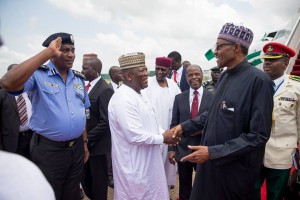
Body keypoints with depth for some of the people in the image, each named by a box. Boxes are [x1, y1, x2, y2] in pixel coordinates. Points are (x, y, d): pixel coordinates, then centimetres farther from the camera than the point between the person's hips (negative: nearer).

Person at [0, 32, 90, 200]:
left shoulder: (79, 78, 6)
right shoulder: (38, 74, -12)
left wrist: (84, 142, 12)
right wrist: (47, 53, -30)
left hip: (76, 147, 5)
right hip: (49, 150, -5)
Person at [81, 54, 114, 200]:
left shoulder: (105, 90, -18)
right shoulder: (87, 87, 8)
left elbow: (105, 122, -21)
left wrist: (87, 138, -18)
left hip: (96, 144, -7)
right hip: (85, 142, 8)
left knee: (98, 181, 11)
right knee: (85, 179, 19)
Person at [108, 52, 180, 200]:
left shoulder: (139, 95, 8)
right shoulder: (123, 98, -24)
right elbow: (134, 135, -29)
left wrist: (163, 133, -2)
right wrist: (162, 138, -17)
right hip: (134, 165, -9)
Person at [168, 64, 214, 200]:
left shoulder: (212, 97, -5)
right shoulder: (179, 98, 1)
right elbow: (174, 124, 1)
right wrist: (171, 148, -2)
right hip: (183, 149, 2)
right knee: (184, 188, 18)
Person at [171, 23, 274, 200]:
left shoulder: (259, 80, -19)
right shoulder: (224, 76, 4)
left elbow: (258, 136, -21)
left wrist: (213, 152, -22)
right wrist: (185, 127, 7)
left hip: (235, 167, -6)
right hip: (211, 162, 7)